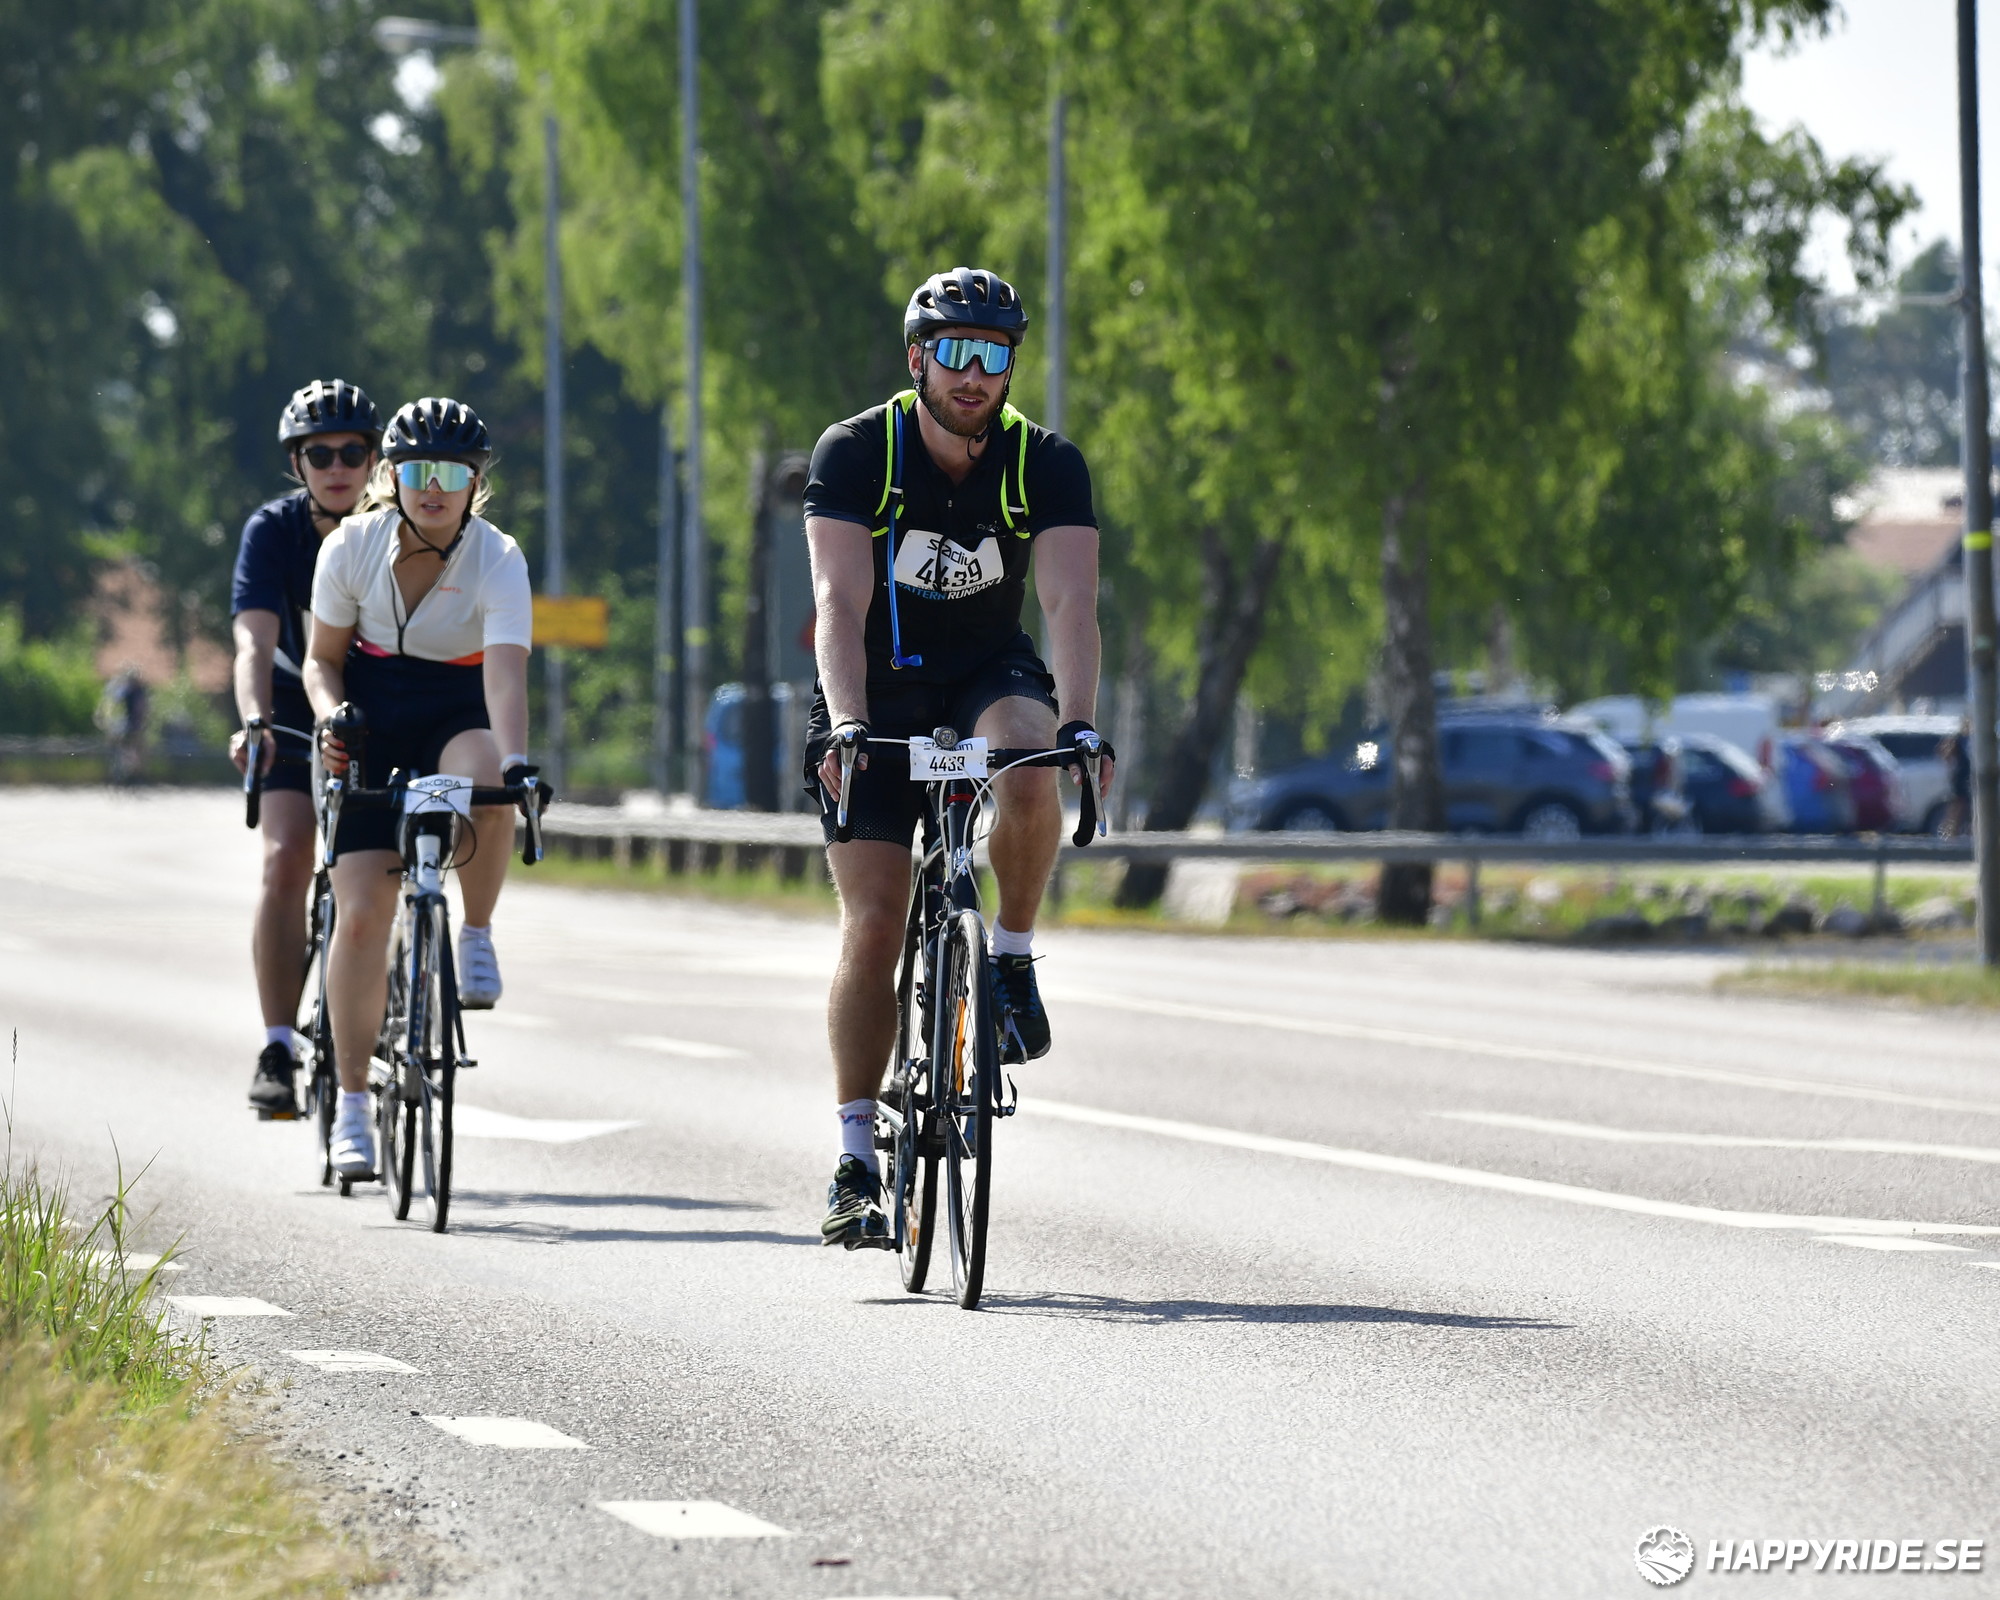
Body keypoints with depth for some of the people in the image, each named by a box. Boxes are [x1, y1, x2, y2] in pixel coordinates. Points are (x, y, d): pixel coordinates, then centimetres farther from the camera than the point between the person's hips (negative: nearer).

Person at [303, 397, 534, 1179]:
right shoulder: (352, 547, -11)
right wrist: (331, 713, -20)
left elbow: (506, 671, -31)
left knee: (486, 789, -39)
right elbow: (323, 656, 1)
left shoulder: (498, 561, -18)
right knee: (361, 912, -11)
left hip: (458, 718, -1)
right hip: (372, 727, 1)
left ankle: (477, 935, -11)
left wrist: (514, 760, -48)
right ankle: (351, 1103, 0)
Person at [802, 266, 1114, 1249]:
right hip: (877, 692, -1)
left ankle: (1013, 957, -10)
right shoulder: (855, 453, -17)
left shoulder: (1047, 465, -13)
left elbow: (1070, 602, -25)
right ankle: (855, 1158, -2)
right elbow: (840, 601, -27)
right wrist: (847, 724, -42)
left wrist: (1078, 722, -41)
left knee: (1029, 777, -35)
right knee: (873, 924, -10)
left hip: (990, 675, 1)